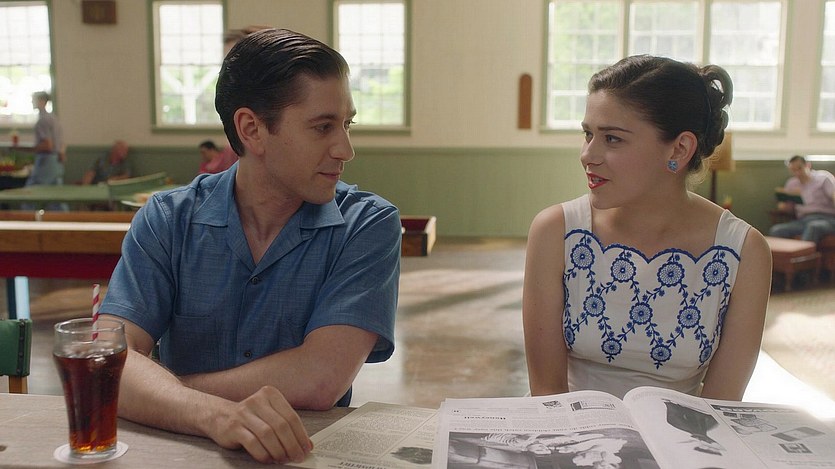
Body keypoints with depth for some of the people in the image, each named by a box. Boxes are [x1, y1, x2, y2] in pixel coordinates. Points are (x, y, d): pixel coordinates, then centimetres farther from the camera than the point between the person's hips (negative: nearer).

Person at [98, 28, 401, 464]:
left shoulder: (369, 224, -8)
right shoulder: (166, 220, -2)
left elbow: (321, 379, -18)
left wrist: (154, 388, -13)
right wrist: (213, 412, -32)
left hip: (309, 453, -1)